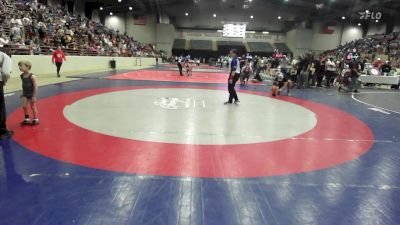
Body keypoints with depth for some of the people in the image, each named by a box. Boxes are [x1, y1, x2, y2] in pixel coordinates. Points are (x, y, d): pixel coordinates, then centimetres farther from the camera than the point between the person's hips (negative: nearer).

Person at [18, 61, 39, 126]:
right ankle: (27, 119, 20)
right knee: (24, 106, 5)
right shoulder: (22, 76, -2)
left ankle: (36, 119, 20)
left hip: (31, 94, -6)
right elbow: (23, 85, 10)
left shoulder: (32, 76, -22)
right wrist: (23, 93, 13)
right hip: (25, 94, 6)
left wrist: (34, 96, -18)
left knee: (33, 107, 6)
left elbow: (35, 87, -19)